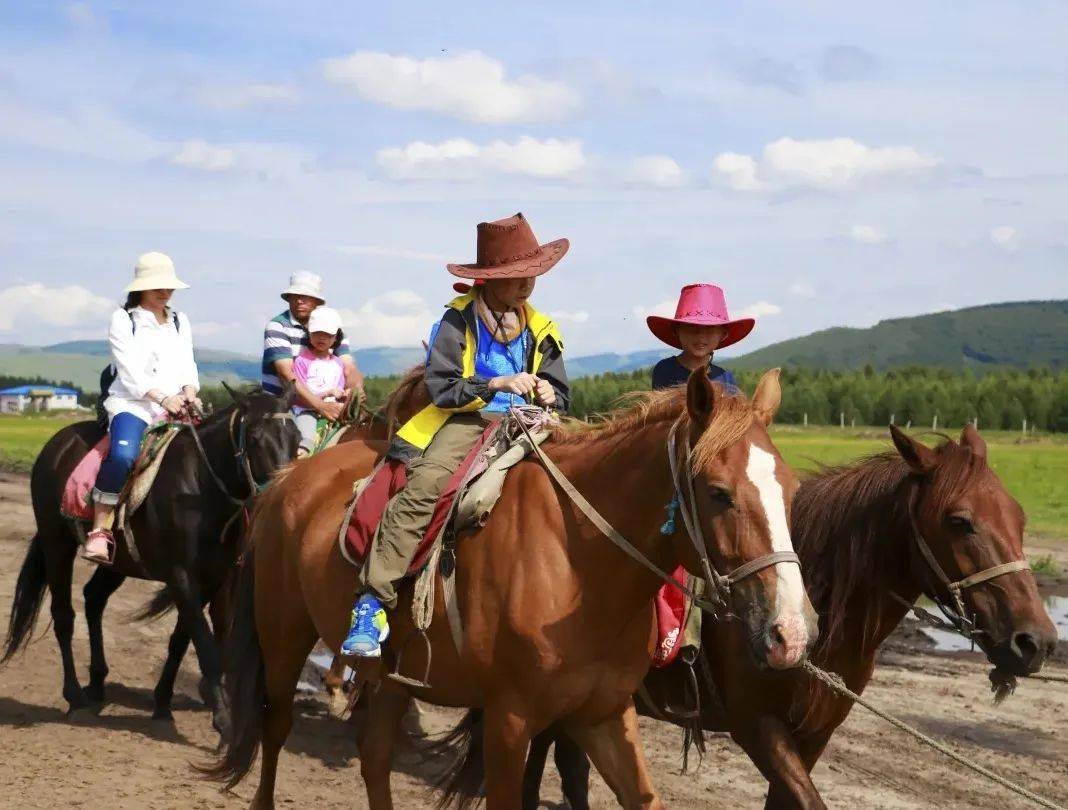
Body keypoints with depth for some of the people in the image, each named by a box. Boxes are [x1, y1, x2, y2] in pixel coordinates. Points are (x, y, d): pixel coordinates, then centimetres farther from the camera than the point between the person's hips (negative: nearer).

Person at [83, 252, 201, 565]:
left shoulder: (180, 322, 21)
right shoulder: (123, 319, 5)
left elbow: (188, 365, 14)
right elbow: (130, 372, -6)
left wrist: (189, 392, -9)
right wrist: (163, 399, -18)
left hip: (176, 406, 5)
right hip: (132, 404, -5)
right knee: (123, 454, -35)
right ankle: (100, 532, -30)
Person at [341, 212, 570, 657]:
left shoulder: (540, 331, 15)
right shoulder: (457, 322, 1)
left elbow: (560, 395, 18)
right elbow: (442, 388, -8)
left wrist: (549, 396, -7)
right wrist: (499, 384, -19)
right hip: (466, 420, -4)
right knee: (423, 488, -29)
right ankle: (372, 602, -30)